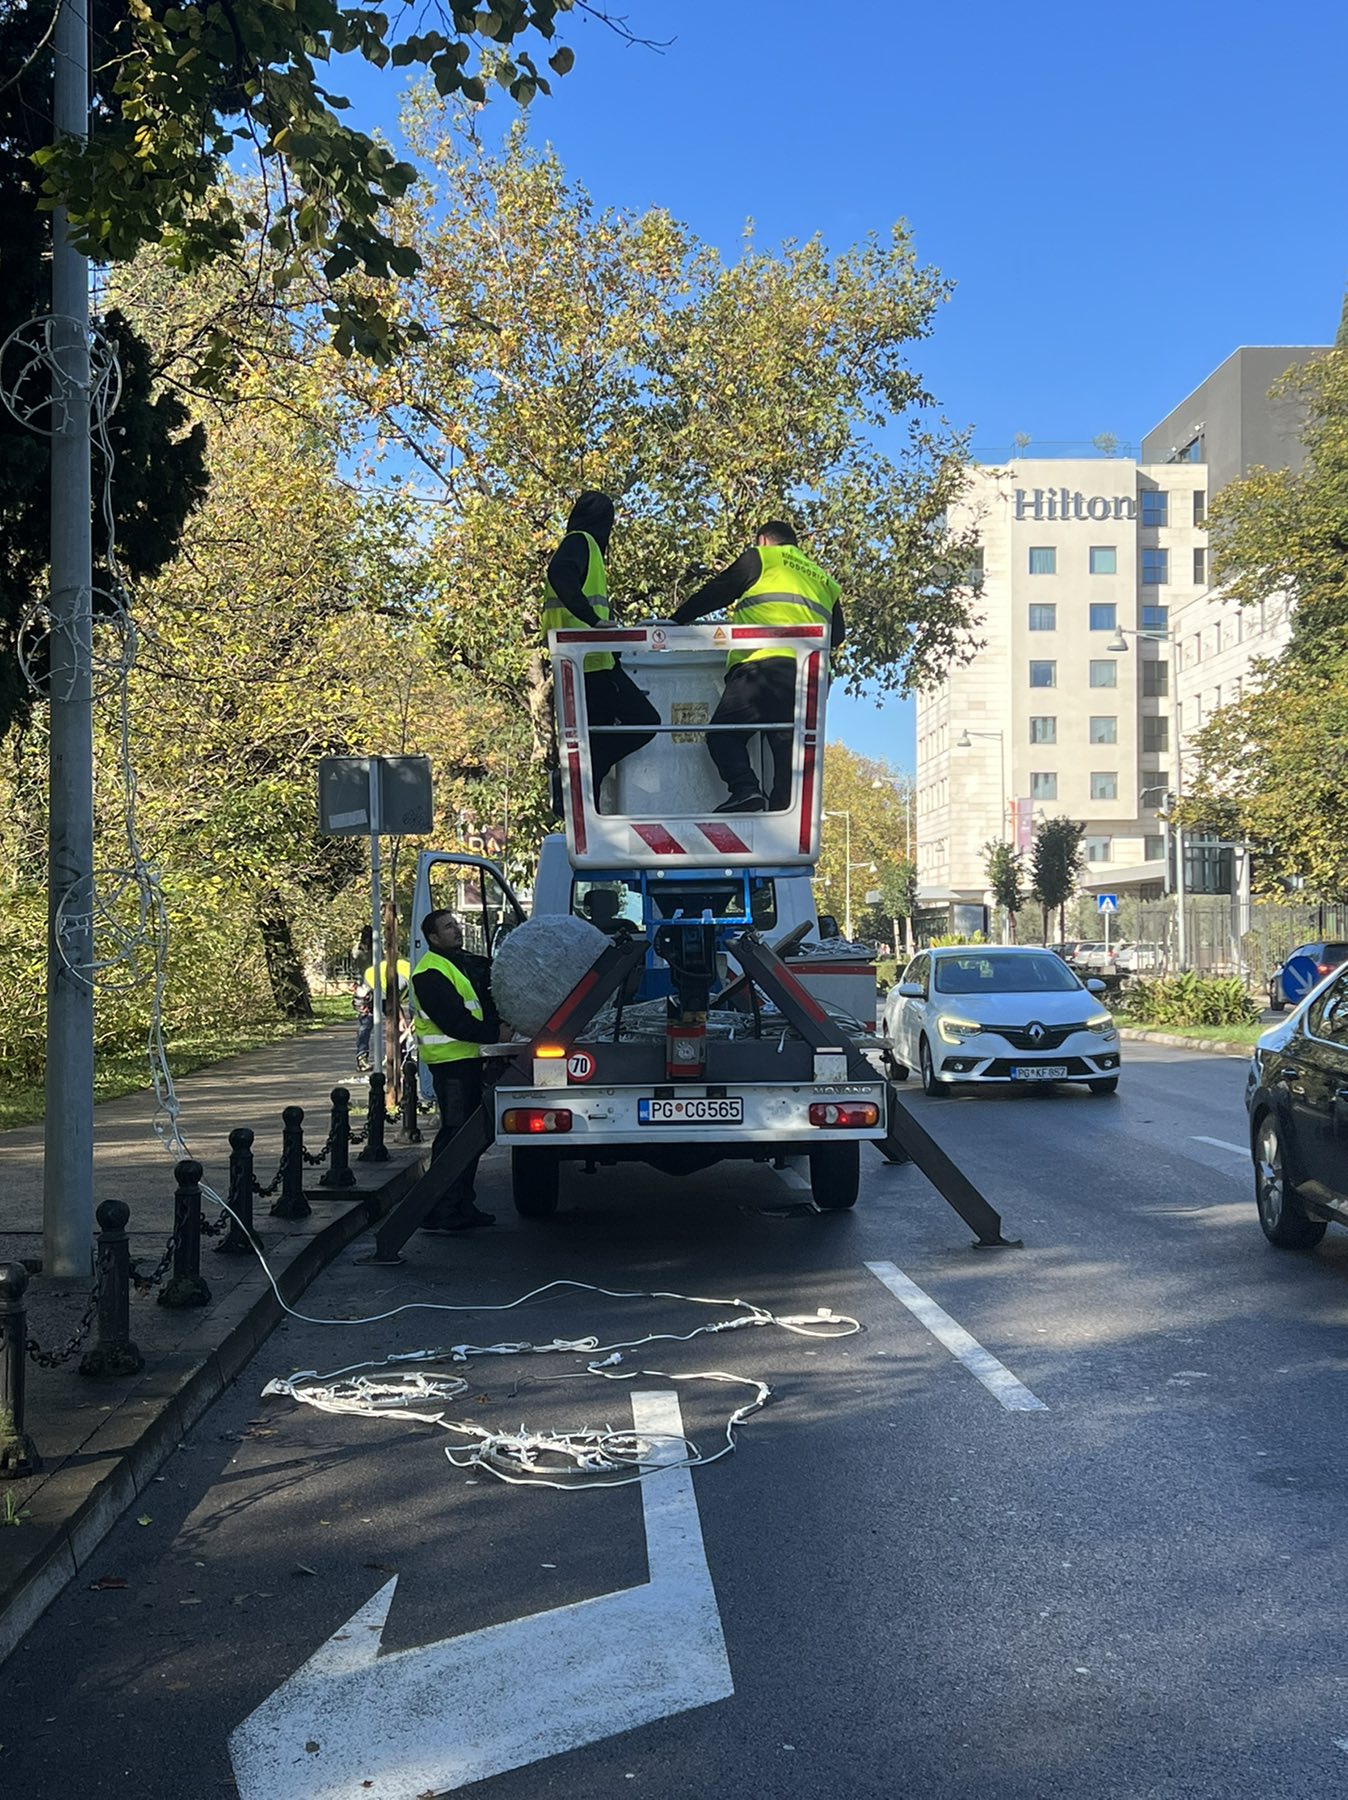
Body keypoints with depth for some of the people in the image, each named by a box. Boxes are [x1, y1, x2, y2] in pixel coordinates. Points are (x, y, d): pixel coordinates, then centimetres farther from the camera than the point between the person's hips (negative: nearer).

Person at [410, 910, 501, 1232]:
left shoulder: (469, 964, 18)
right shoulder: (430, 973, -12)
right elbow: (453, 1021, -20)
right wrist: (494, 1034, -21)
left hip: (471, 1058, 10)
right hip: (451, 1060, -10)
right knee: (454, 1133, -10)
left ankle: (463, 1206, 21)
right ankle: (440, 1212, -7)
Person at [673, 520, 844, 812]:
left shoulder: (761, 558, 16)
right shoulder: (822, 579, 33)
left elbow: (715, 593, 16)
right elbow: (836, 634, 32)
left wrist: (677, 620, 25)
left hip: (764, 663, -5)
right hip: (809, 673, 6)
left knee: (724, 732, -4)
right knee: (788, 744, 2)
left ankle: (745, 788, -25)